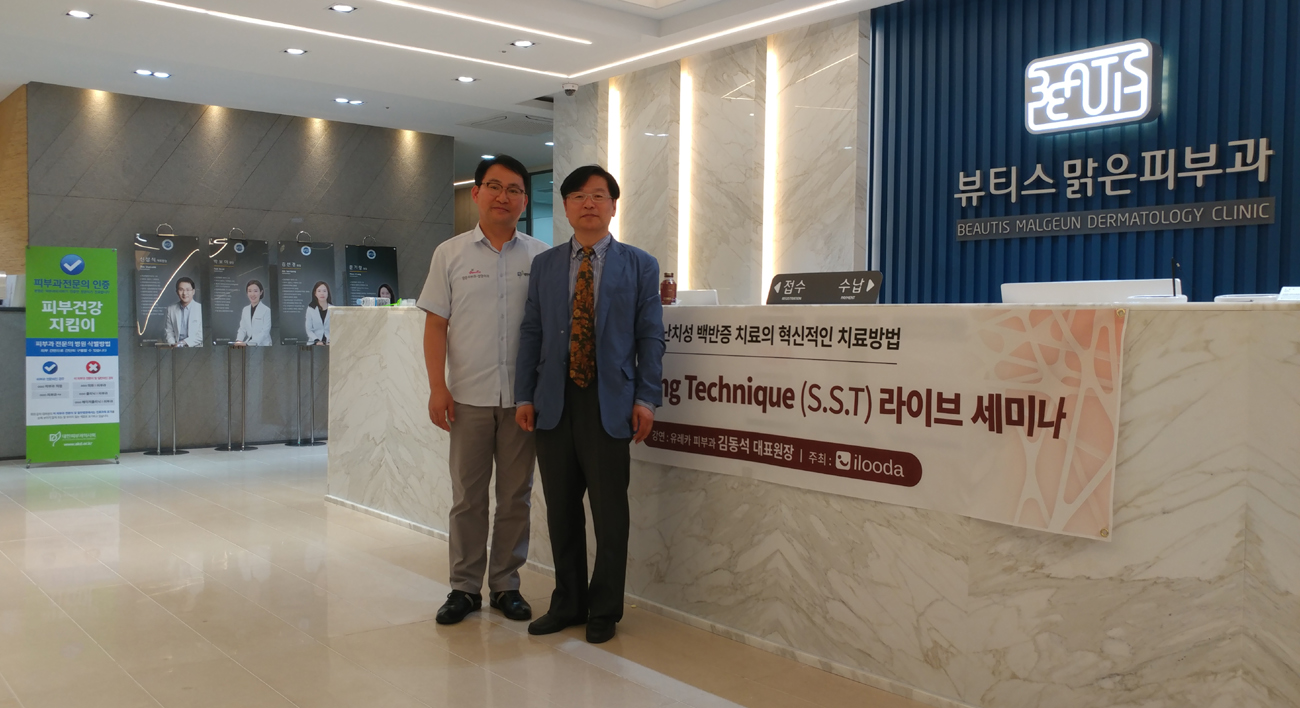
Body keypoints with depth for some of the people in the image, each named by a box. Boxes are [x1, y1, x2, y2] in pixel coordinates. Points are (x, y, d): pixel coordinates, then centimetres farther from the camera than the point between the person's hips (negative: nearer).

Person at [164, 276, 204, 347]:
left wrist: (185, 342, -12)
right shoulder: (171, 309, 12)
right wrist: (173, 344, -5)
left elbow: (202, 333, -4)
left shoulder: (201, 309, 1)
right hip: (177, 348, 3)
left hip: (195, 347, -3)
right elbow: (169, 331, 14)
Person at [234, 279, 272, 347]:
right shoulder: (245, 309, 13)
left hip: (263, 345, -4)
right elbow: (242, 329, 11)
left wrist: (248, 343, -19)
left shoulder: (266, 310, -7)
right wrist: (238, 340, -10)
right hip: (249, 345, 5)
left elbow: (265, 332, -11)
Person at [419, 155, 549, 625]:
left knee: (516, 496, 8)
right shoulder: (451, 254, 5)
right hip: (468, 396, 0)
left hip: (523, 396, 0)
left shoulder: (542, 258, 5)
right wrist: (437, 387, -4)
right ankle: (464, 587, 19)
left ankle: (505, 585, 21)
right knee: (467, 496, 7)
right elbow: (436, 325, 3)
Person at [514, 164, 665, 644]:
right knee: (561, 510, 10)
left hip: (610, 403, -3)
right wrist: (524, 396, 4)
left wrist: (646, 399, -7)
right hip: (554, 403, 3)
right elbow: (531, 332, 10)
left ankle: (604, 612, 18)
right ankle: (567, 604, 25)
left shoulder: (640, 266, 5)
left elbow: (650, 337, 1)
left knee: (610, 513, 3)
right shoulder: (544, 265, 12)